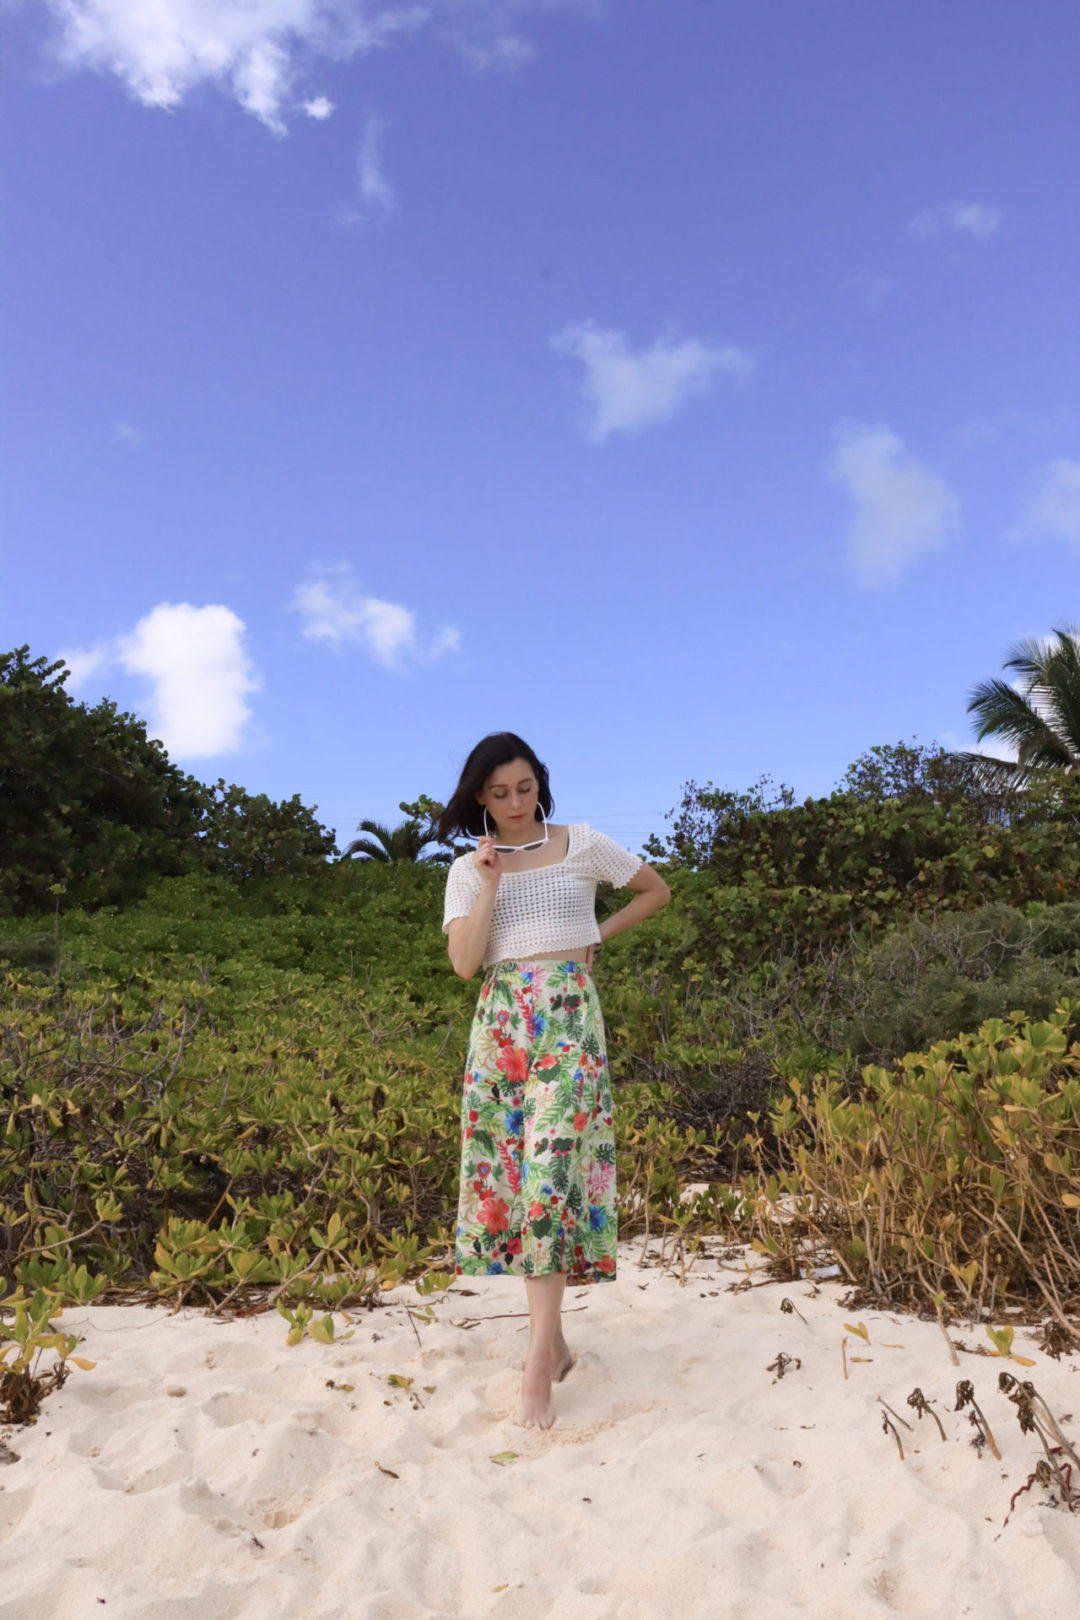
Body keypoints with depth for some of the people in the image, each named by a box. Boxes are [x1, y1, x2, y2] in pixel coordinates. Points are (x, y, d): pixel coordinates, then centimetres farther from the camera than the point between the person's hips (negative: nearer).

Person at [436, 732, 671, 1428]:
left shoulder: (583, 845, 4)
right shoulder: (468, 870, 9)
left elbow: (657, 890, 16)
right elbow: (464, 963, -2)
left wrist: (597, 935, 8)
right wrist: (491, 883, -8)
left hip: (568, 1017, -3)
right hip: (501, 1024, 3)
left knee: (551, 1168, -13)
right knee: (507, 1170, 2)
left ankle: (539, 1366, -8)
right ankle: (554, 1341, 17)